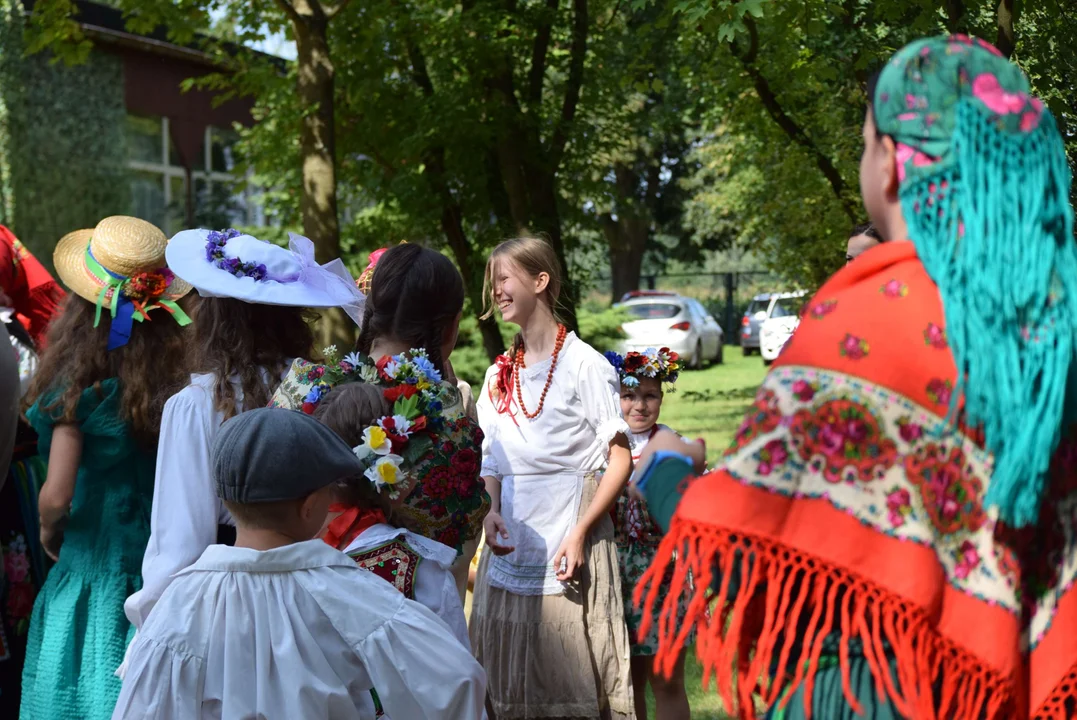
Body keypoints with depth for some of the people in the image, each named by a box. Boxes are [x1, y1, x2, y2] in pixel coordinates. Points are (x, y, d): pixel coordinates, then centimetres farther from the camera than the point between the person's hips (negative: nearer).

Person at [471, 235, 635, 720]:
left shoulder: (584, 364, -6)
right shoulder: (497, 375, 12)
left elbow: (619, 459, -8)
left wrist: (580, 533, -17)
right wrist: (492, 510, 0)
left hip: (567, 551, -6)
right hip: (511, 548, 6)